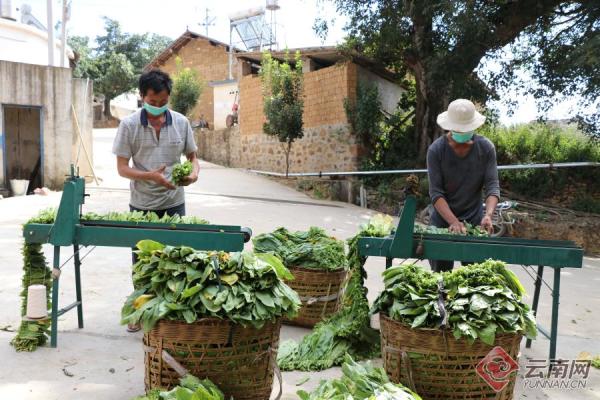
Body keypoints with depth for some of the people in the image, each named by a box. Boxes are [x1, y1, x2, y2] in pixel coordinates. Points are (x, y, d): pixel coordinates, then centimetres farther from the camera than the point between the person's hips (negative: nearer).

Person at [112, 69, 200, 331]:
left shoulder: (181, 123, 0)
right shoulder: (129, 125, -6)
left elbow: (192, 156, 10)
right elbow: (122, 168, -6)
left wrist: (194, 172, -13)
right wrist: (151, 176, -23)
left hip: (174, 203, 1)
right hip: (141, 205, -1)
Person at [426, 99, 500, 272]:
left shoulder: (486, 148, -7)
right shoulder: (436, 150, -12)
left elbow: (492, 186, -11)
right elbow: (436, 192, -16)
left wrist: (488, 215, -29)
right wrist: (453, 222, -29)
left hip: (475, 219, 1)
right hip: (443, 219, -1)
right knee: (440, 272, 8)